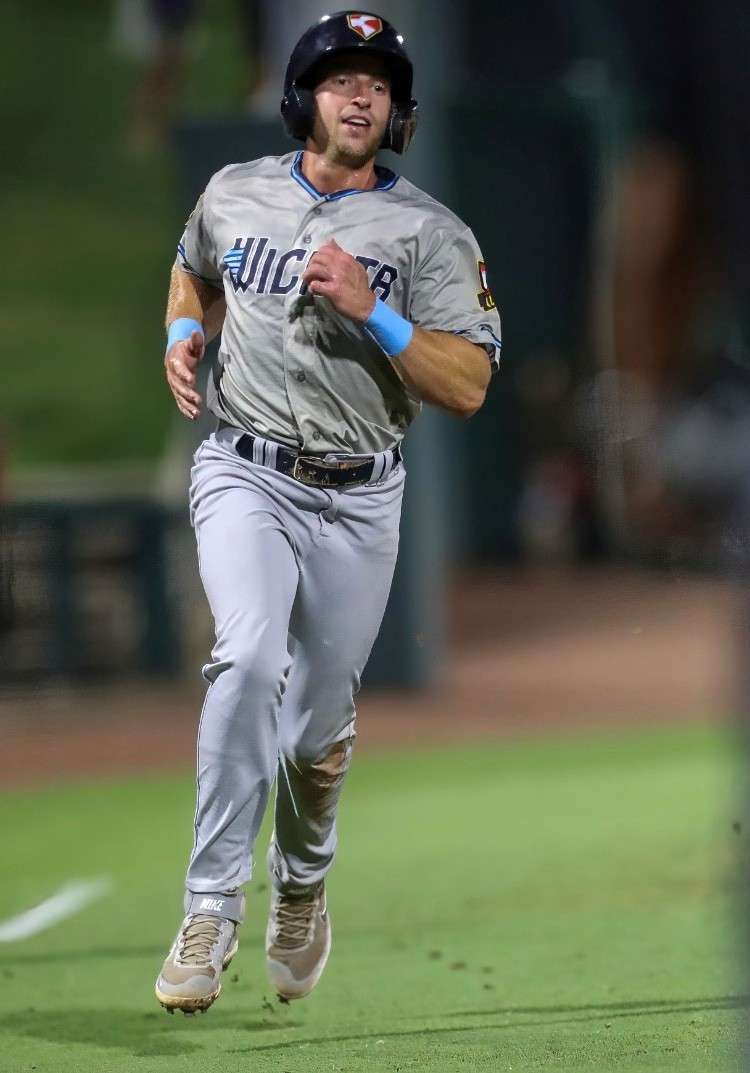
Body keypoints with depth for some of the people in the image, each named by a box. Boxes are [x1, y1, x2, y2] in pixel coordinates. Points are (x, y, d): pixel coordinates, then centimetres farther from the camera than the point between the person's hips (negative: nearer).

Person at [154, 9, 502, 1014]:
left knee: (318, 725, 7)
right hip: (246, 476, 0)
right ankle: (211, 910, -23)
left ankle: (303, 884, 38)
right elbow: (194, 271, 29)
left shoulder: (430, 234, -3)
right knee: (249, 658, -26)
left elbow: (467, 388, -10)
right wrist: (183, 333, 7)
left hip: (359, 501, 0)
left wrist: (370, 309, -20)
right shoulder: (234, 193, 6)